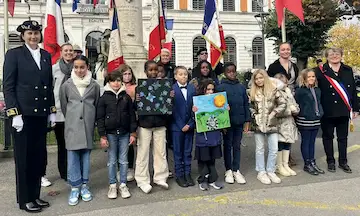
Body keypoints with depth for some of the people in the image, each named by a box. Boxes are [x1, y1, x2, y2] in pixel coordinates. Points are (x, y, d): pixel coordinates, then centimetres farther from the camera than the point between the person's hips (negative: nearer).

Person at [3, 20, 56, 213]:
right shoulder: (13, 54, -1)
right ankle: (25, 199, 18)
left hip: (41, 115, 5)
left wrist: (52, 111, 10)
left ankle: (35, 195, 26)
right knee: (24, 158, 5)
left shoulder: (46, 56, 13)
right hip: (23, 114, -5)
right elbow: (8, 87, -6)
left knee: (39, 156, 11)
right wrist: (15, 114, -13)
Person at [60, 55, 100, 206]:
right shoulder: (66, 85, 1)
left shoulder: (94, 85, 1)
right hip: (72, 126, 0)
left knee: (86, 155, 8)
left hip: (88, 126, 1)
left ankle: (84, 186, 19)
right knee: (73, 156, 1)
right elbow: (63, 106, 11)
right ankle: (75, 187, 11)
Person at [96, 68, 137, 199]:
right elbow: (100, 118, -2)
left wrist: (133, 133, 0)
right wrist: (102, 136, -7)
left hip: (125, 133, 2)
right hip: (110, 133, -1)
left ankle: (123, 185, 19)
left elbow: (132, 115, 5)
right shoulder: (104, 98, -1)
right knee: (112, 161, 7)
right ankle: (112, 185, 19)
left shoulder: (126, 97, 4)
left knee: (123, 160, 8)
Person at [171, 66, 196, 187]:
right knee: (178, 152, 6)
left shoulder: (192, 89, 6)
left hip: (189, 126, 3)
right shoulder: (171, 89, -5)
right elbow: (173, 109, -8)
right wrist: (181, 126, -10)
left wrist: (190, 124, -5)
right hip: (177, 126, -3)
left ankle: (187, 174, 21)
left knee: (188, 151, 11)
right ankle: (179, 175, 17)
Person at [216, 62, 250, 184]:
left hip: (239, 122, 3)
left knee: (237, 146, 11)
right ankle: (228, 170, 21)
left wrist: (247, 121, 4)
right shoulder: (221, 87, -5)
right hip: (228, 122, -3)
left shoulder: (241, 87, 7)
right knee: (228, 146, 9)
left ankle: (236, 170, 22)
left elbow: (246, 104, 9)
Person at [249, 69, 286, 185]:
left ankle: (270, 171, 20)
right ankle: (261, 172, 19)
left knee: (274, 149, 4)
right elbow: (249, 106, 9)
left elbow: (283, 103, 1)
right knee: (260, 149, 8)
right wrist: (254, 115, -5)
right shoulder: (252, 92, 3)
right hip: (258, 124, 0)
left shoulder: (273, 90, -1)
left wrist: (274, 113, -7)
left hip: (272, 124, 0)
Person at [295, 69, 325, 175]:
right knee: (305, 142, 3)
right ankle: (307, 164, 12)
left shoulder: (317, 90, 12)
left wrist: (320, 113, 12)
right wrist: (300, 115, -11)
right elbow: (296, 105, -11)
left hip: (316, 120, 7)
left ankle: (312, 163, 22)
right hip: (304, 121, -7)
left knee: (312, 142, 14)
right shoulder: (300, 91, -11)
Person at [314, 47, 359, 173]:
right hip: (328, 111, -3)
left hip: (344, 111, 3)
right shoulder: (320, 71, -5)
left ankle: (343, 162, 24)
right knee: (328, 137, 8)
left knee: (343, 137, 11)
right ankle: (330, 162, 22)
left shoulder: (348, 70, 8)